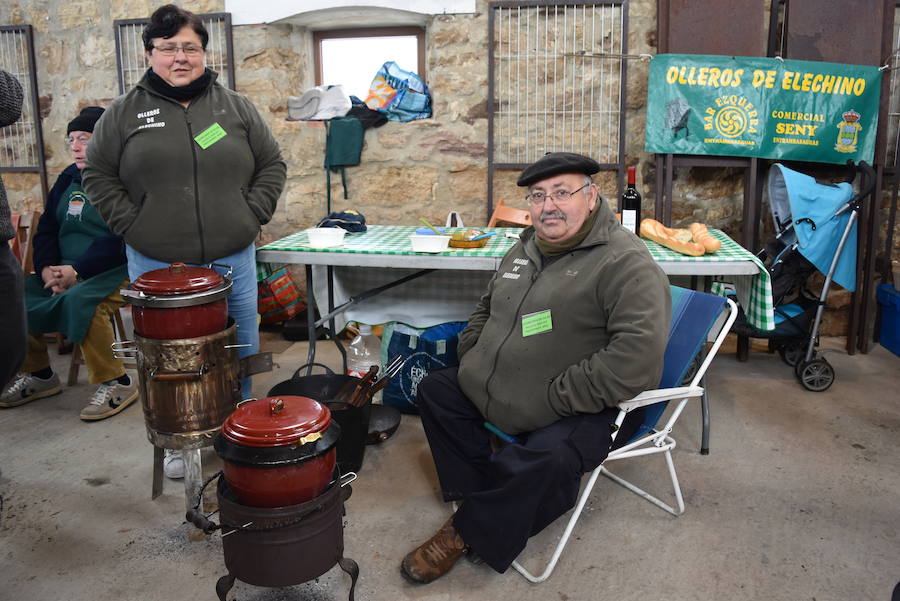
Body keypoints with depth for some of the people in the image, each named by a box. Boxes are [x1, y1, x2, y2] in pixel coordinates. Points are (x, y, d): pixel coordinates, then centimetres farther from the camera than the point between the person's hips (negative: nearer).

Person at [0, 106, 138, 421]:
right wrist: (47, 269, -5)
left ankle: (117, 383, -19)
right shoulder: (68, 178, 15)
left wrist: (77, 271, -22)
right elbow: (46, 230, 14)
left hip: (116, 271, -8)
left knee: (79, 301, -34)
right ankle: (38, 373, 10)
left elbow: (123, 241, -18)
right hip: (66, 272, 8)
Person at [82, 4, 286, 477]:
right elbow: (98, 175, 4)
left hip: (232, 259, 1)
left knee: (241, 350, 11)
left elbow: (271, 165, 8)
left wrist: (251, 216, -3)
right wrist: (132, 226, -6)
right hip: (157, 264, -1)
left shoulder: (235, 107, 5)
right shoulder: (125, 113, 2)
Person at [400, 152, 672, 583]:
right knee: (435, 390, 7)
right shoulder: (526, 249, 10)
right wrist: (471, 357, 8)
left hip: (584, 410, -8)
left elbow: (635, 360, -28)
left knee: (545, 463, -34)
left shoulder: (626, 264, -17)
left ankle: (467, 532, -8)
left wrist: (554, 397, -26)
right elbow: (486, 309, 26)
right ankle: (484, 496, 5)